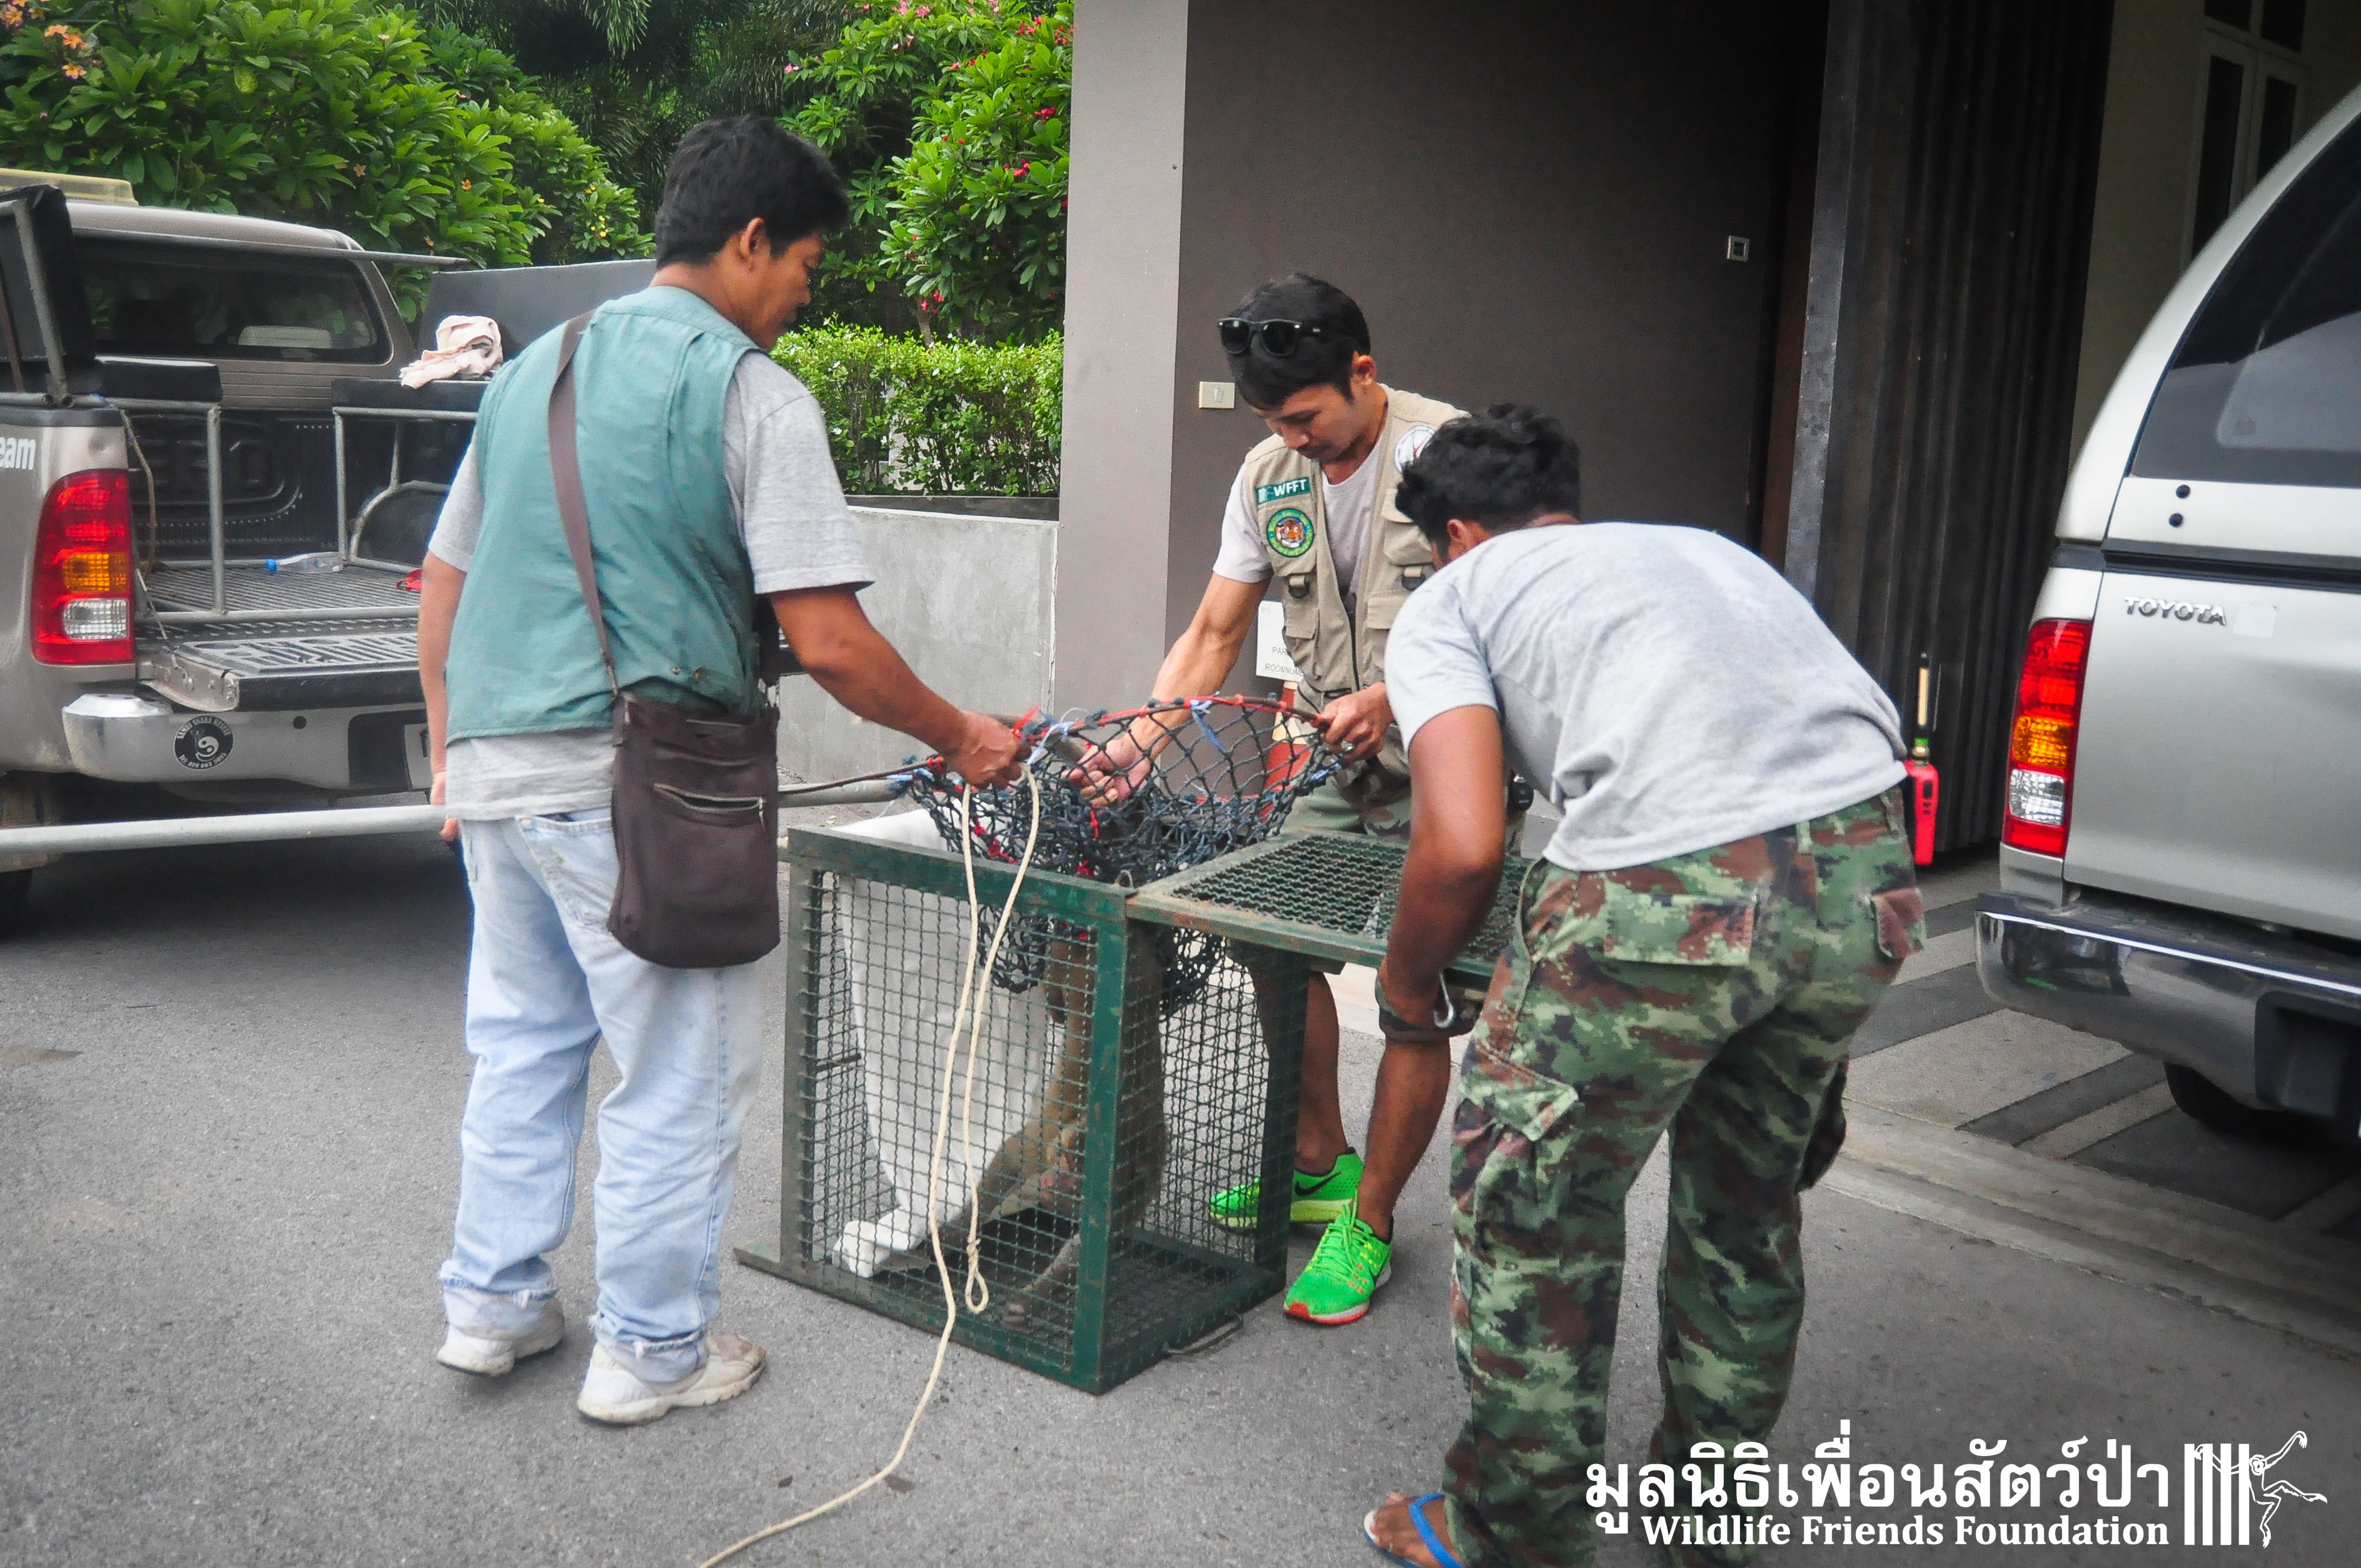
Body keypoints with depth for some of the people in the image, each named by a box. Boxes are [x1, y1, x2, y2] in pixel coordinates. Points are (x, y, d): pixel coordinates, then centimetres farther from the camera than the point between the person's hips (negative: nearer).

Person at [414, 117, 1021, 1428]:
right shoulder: (750, 394, -9)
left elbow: (440, 589, 18)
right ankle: (652, 1354, 19)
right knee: (675, 1077, 7)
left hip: (494, 773, 8)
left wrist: (452, 749, 25)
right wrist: (956, 739, -2)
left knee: (521, 1043, 21)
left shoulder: (534, 369, 14)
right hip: (635, 783, -7)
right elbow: (827, 642, -15)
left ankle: (492, 1305, 33)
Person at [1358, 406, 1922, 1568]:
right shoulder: (1700, 545, 33)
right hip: (1870, 870, 7)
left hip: (1669, 888, -7)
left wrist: (1406, 989, 18)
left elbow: (1463, 847, -2)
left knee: (1528, 1208, 16)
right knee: (1747, 1200, 27)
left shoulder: (1450, 599, 15)